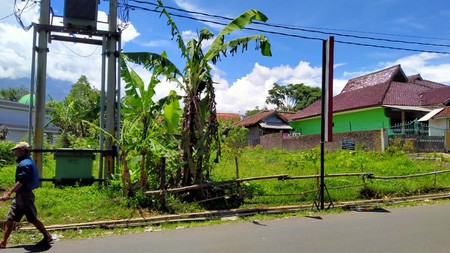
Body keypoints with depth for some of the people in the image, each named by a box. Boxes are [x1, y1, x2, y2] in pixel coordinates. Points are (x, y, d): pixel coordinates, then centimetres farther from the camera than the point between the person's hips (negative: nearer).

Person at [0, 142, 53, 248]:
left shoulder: (25, 164, -18)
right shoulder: (27, 162, 13)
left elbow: (21, 182, -27)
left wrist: (9, 193, -30)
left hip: (25, 195, -10)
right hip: (20, 195, 10)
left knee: (33, 219, -2)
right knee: (10, 218, 10)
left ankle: (47, 237, 9)